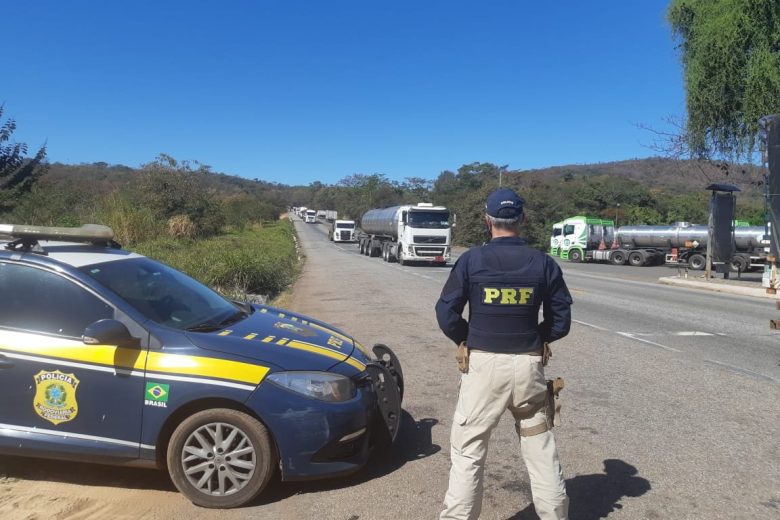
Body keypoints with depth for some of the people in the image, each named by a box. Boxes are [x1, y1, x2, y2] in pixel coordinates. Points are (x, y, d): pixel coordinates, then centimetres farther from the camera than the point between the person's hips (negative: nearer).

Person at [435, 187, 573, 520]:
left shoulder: (471, 260, -7)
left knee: (468, 450, 7)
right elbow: (561, 321, 3)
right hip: (528, 365, 3)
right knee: (541, 448, 17)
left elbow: (446, 314, -7)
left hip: (483, 364, -2)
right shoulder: (543, 264, 0)